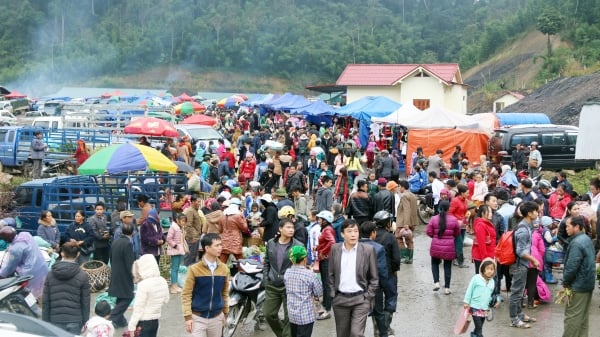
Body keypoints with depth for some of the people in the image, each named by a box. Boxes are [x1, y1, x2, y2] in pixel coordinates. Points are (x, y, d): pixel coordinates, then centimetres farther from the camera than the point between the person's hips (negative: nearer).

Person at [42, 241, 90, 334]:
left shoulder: (51, 274, 0)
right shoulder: (82, 276, -6)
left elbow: (45, 301, 3)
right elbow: (85, 302, -2)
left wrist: (45, 322, 11)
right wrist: (85, 322, 8)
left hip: (55, 321, 2)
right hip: (74, 322, -2)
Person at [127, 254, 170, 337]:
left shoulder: (144, 284, -20)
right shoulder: (163, 281, 1)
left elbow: (138, 308, -18)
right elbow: (165, 300, 14)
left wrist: (131, 326, -13)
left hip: (143, 322, -7)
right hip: (155, 321, 7)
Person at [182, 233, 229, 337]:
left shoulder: (224, 268, 1)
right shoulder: (194, 269, -11)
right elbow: (186, 294, -7)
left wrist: (225, 312, 15)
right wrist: (188, 316, -10)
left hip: (216, 317, 4)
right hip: (198, 318, -4)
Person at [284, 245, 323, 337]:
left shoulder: (287, 273, -1)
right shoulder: (310, 275, -17)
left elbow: (287, 292, 7)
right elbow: (319, 292, -10)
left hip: (291, 314, 5)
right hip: (306, 315, -5)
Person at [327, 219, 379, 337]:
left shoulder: (368, 250, -5)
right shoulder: (335, 249, 2)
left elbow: (374, 278, -1)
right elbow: (331, 275, 10)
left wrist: (368, 297, -6)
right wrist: (333, 294, 3)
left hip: (360, 299, -3)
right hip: (340, 300, 3)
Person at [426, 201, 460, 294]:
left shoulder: (434, 219, -7)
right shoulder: (454, 220, -8)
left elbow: (429, 232, -4)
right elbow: (457, 233, 3)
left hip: (436, 246, 0)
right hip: (449, 247, 0)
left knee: (435, 263, 21)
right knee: (447, 266, 10)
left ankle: (436, 282, 6)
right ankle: (447, 288, 12)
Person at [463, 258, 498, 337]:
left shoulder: (492, 282, 3)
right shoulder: (476, 278, -13)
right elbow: (469, 290, -7)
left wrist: (496, 301, 0)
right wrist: (466, 302, -7)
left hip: (485, 309, 5)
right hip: (475, 307, -5)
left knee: (479, 328, 13)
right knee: (479, 328, -10)